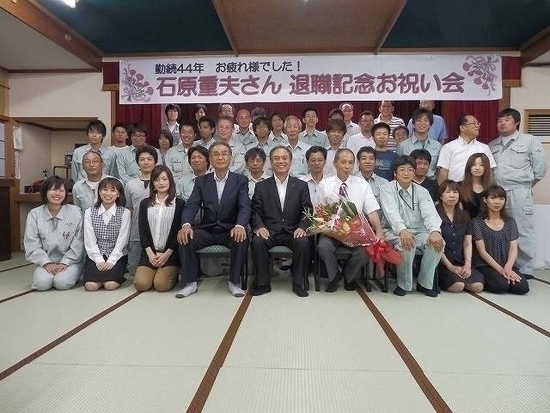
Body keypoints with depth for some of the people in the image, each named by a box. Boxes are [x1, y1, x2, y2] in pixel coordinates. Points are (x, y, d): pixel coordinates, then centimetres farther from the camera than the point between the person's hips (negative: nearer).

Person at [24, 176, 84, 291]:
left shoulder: (75, 212, -3)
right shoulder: (34, 214, 2)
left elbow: (78, 244, -6)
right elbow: (32, 245, -1)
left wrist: (64, 263, -13)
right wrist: (46, 263, -12)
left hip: (70, 261, -2)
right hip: (45, 261, 2)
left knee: (62, 283, -26)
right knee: (41, 283, -22)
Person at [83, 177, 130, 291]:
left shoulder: (125, 213, -1)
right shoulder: (89, 212, 6)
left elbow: (122, 241, -6)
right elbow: (89, 241, -1)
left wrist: (110, 261, -15)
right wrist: (99, 261, -12)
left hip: (117, 256, -1)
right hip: (95, 256, 2)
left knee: (110, 285, -23)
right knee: (91, 285, -21)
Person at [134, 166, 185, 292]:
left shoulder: (179, 204, 3)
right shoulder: (145, 204, 12)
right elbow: (142, 231, 6)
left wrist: (167, 254, -10)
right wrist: (150, 253, -7)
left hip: (170, 254, -2)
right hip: (149, 253, 3)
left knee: (161, 285, -21)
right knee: (140, 284, -17)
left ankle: (172, 274, 12)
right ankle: (154, 272, 15)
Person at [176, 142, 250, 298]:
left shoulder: (241, 181, 2)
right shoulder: (201, 181, 8)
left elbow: (245, 208, -11)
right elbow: (191, 206, -4)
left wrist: (240, 226, -34)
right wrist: (186, 225, -27)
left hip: (230, 230, -2)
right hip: (207, 230, 2)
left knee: (242, 239, -33)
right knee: (185, 237, -25)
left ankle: (234, 282, -13)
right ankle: (190, 283, -9)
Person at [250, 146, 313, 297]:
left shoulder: (301, 186, 12)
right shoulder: (261, 186, 11)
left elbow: (307, 211, 5)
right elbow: (255, 211, 5)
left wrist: (302, 227, -14)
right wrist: (259, 227, -15)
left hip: (293, 233, 0)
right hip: (269, 232, 0)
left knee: (304, 242, -31)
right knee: (256, 242, -30)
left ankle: (298, 283, -10)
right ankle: (263, 283, -11)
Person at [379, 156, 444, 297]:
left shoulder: (422, 192, 9)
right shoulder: (387, 189, -1)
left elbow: (430, 213, -9)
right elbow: (391, 212, -20)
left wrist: (435, 231, -32)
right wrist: (402, 230, -41)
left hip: (418, 233, 4)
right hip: (394, 233, -4)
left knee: (438, 242, -25)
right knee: (406, 243, -35)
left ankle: (424, 283, -5)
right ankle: (403, 284, -13)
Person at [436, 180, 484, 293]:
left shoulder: (464, 216, 15)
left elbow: (468, 243, 11)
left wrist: (468, 264, -5)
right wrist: (450, 266, -13)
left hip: (460, 262, 6)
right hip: (441, 262, -5)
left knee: (477, 286, -18)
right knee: (458, 286, -28)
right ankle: (439, 280, 2)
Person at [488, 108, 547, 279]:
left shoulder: (530, 141, 4)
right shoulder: (491, 146, 18)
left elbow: (540, 168, 3)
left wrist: (525, 184, 6)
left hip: (519, 193, -4)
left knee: (523, 232, -3)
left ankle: (524, 269, 5)